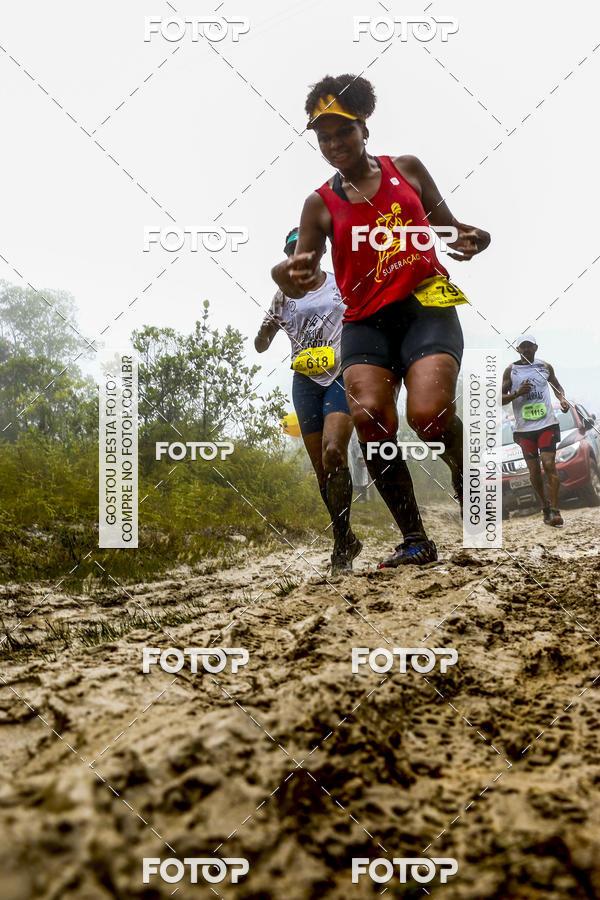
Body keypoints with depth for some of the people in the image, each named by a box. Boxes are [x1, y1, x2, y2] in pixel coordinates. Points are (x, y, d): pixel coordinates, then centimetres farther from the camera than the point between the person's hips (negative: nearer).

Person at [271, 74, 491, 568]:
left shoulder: (407, 169, 13)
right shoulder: (321, 203, 10)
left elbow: (449, 227, 21)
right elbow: (301, 283, 0)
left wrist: (471, 239, -3)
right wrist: (289, 274, -25)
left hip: (427, 305, -1)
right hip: (365, 320, 1)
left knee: (429, 415, -24)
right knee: (370, 417, -23)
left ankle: (467, 476, 11)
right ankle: (415, 540, -11)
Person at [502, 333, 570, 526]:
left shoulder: (545, 367, 8)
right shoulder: (511, 370, 3)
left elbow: (557, 386, 25)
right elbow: (500, 398, 2)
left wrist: (562, 399, 5)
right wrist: (517, 393, -15)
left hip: (547, 424, 0)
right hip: (524, 427, 0)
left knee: (549, 465, -13)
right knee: (534, 470, 4)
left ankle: (555, 510, -9)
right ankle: (545, 505, 25)